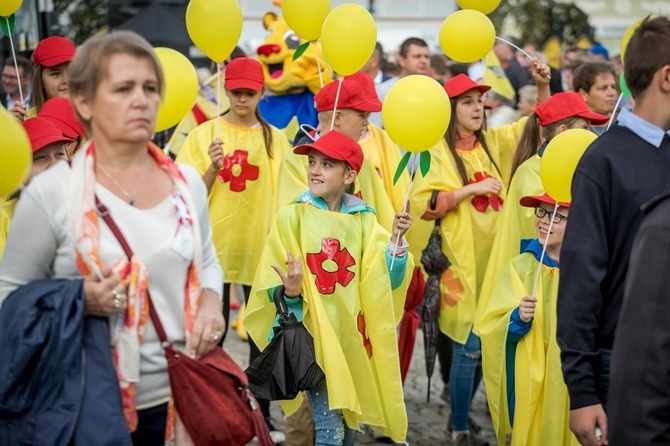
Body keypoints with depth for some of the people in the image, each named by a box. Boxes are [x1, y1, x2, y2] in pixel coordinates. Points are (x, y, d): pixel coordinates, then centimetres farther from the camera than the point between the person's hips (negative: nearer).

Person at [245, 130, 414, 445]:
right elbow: (273, 288, -7)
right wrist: (290, 292, -28)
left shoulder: (363, 221, 3)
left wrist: (396, 239, -14)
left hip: (352, 336, 4)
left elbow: (385, 281, -1)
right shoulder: (291, 217, -7)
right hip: (314, 337, -4)